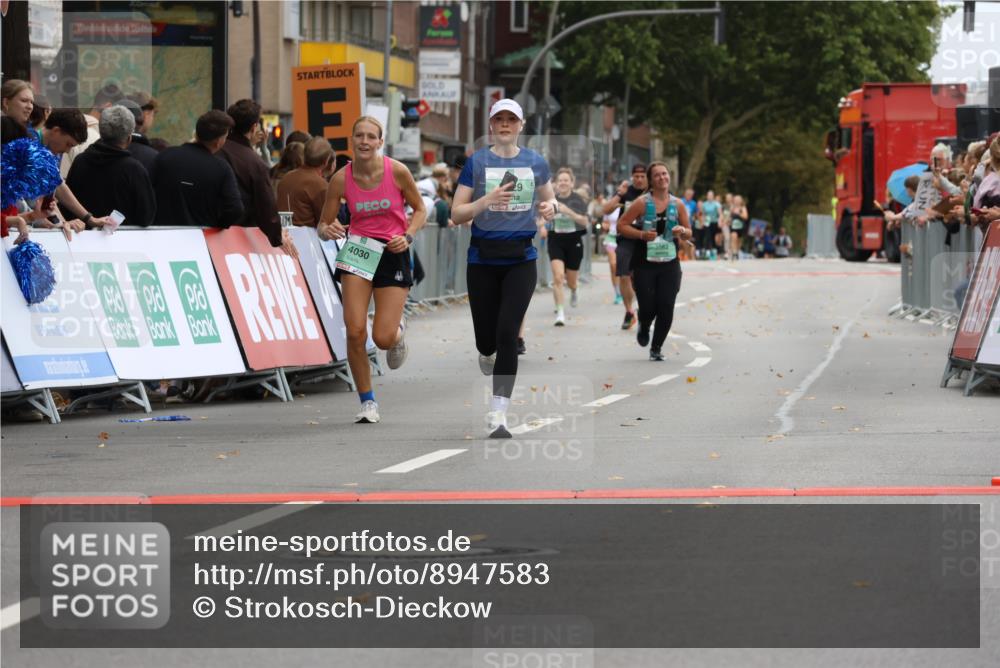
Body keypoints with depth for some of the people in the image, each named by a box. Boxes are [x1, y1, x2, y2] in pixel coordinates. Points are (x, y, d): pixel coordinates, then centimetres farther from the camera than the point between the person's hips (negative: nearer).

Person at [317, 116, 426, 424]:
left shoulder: (397, 171, -10)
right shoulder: (341, 180, -7)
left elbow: (420, 210, 4)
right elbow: (323, 225, 2)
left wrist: (407, 236, -13)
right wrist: (328, 231, -22)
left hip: (393, 254, -1)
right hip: (358, 250, 1)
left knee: (383, 338, -8)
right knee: (355, 331, -12)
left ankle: (398, 332, 33)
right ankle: (367, 402, 6)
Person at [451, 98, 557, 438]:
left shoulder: (536, 162, 6)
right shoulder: (476, 162, 0)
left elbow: (549, 199, 21)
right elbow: (457, 214, -2)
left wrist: (550, 206, -3)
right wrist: (487, 200, -19)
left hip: (521, 260, 0)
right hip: (483, 260, 0)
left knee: (507, 334, -13)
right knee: (486, 337, 5)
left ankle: (498, 415, -12)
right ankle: (487, 355, 46)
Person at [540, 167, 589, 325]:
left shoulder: (578, 200, -6)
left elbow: (584, 222, -17)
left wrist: (568, 211, -29)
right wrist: (543, 226, -4)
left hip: (574, 242, -1)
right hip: (556, 241, 1)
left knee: (570, 280, 11)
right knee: (558, 276, -18)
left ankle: (573, 292, 50)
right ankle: (560, 312, -15)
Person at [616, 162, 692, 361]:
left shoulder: (678, 205, 6)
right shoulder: (642, 203, -4)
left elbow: (689, 233, 14)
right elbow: (621, 226, -5)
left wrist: (682, 231, -9)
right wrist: (642, 234, -18)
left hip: (669, 264, 3)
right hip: (644, 264, -3)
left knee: (666, 308, -5)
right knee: (647, 308, -6)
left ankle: (656, 348, 11)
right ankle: (644, 328, 31)